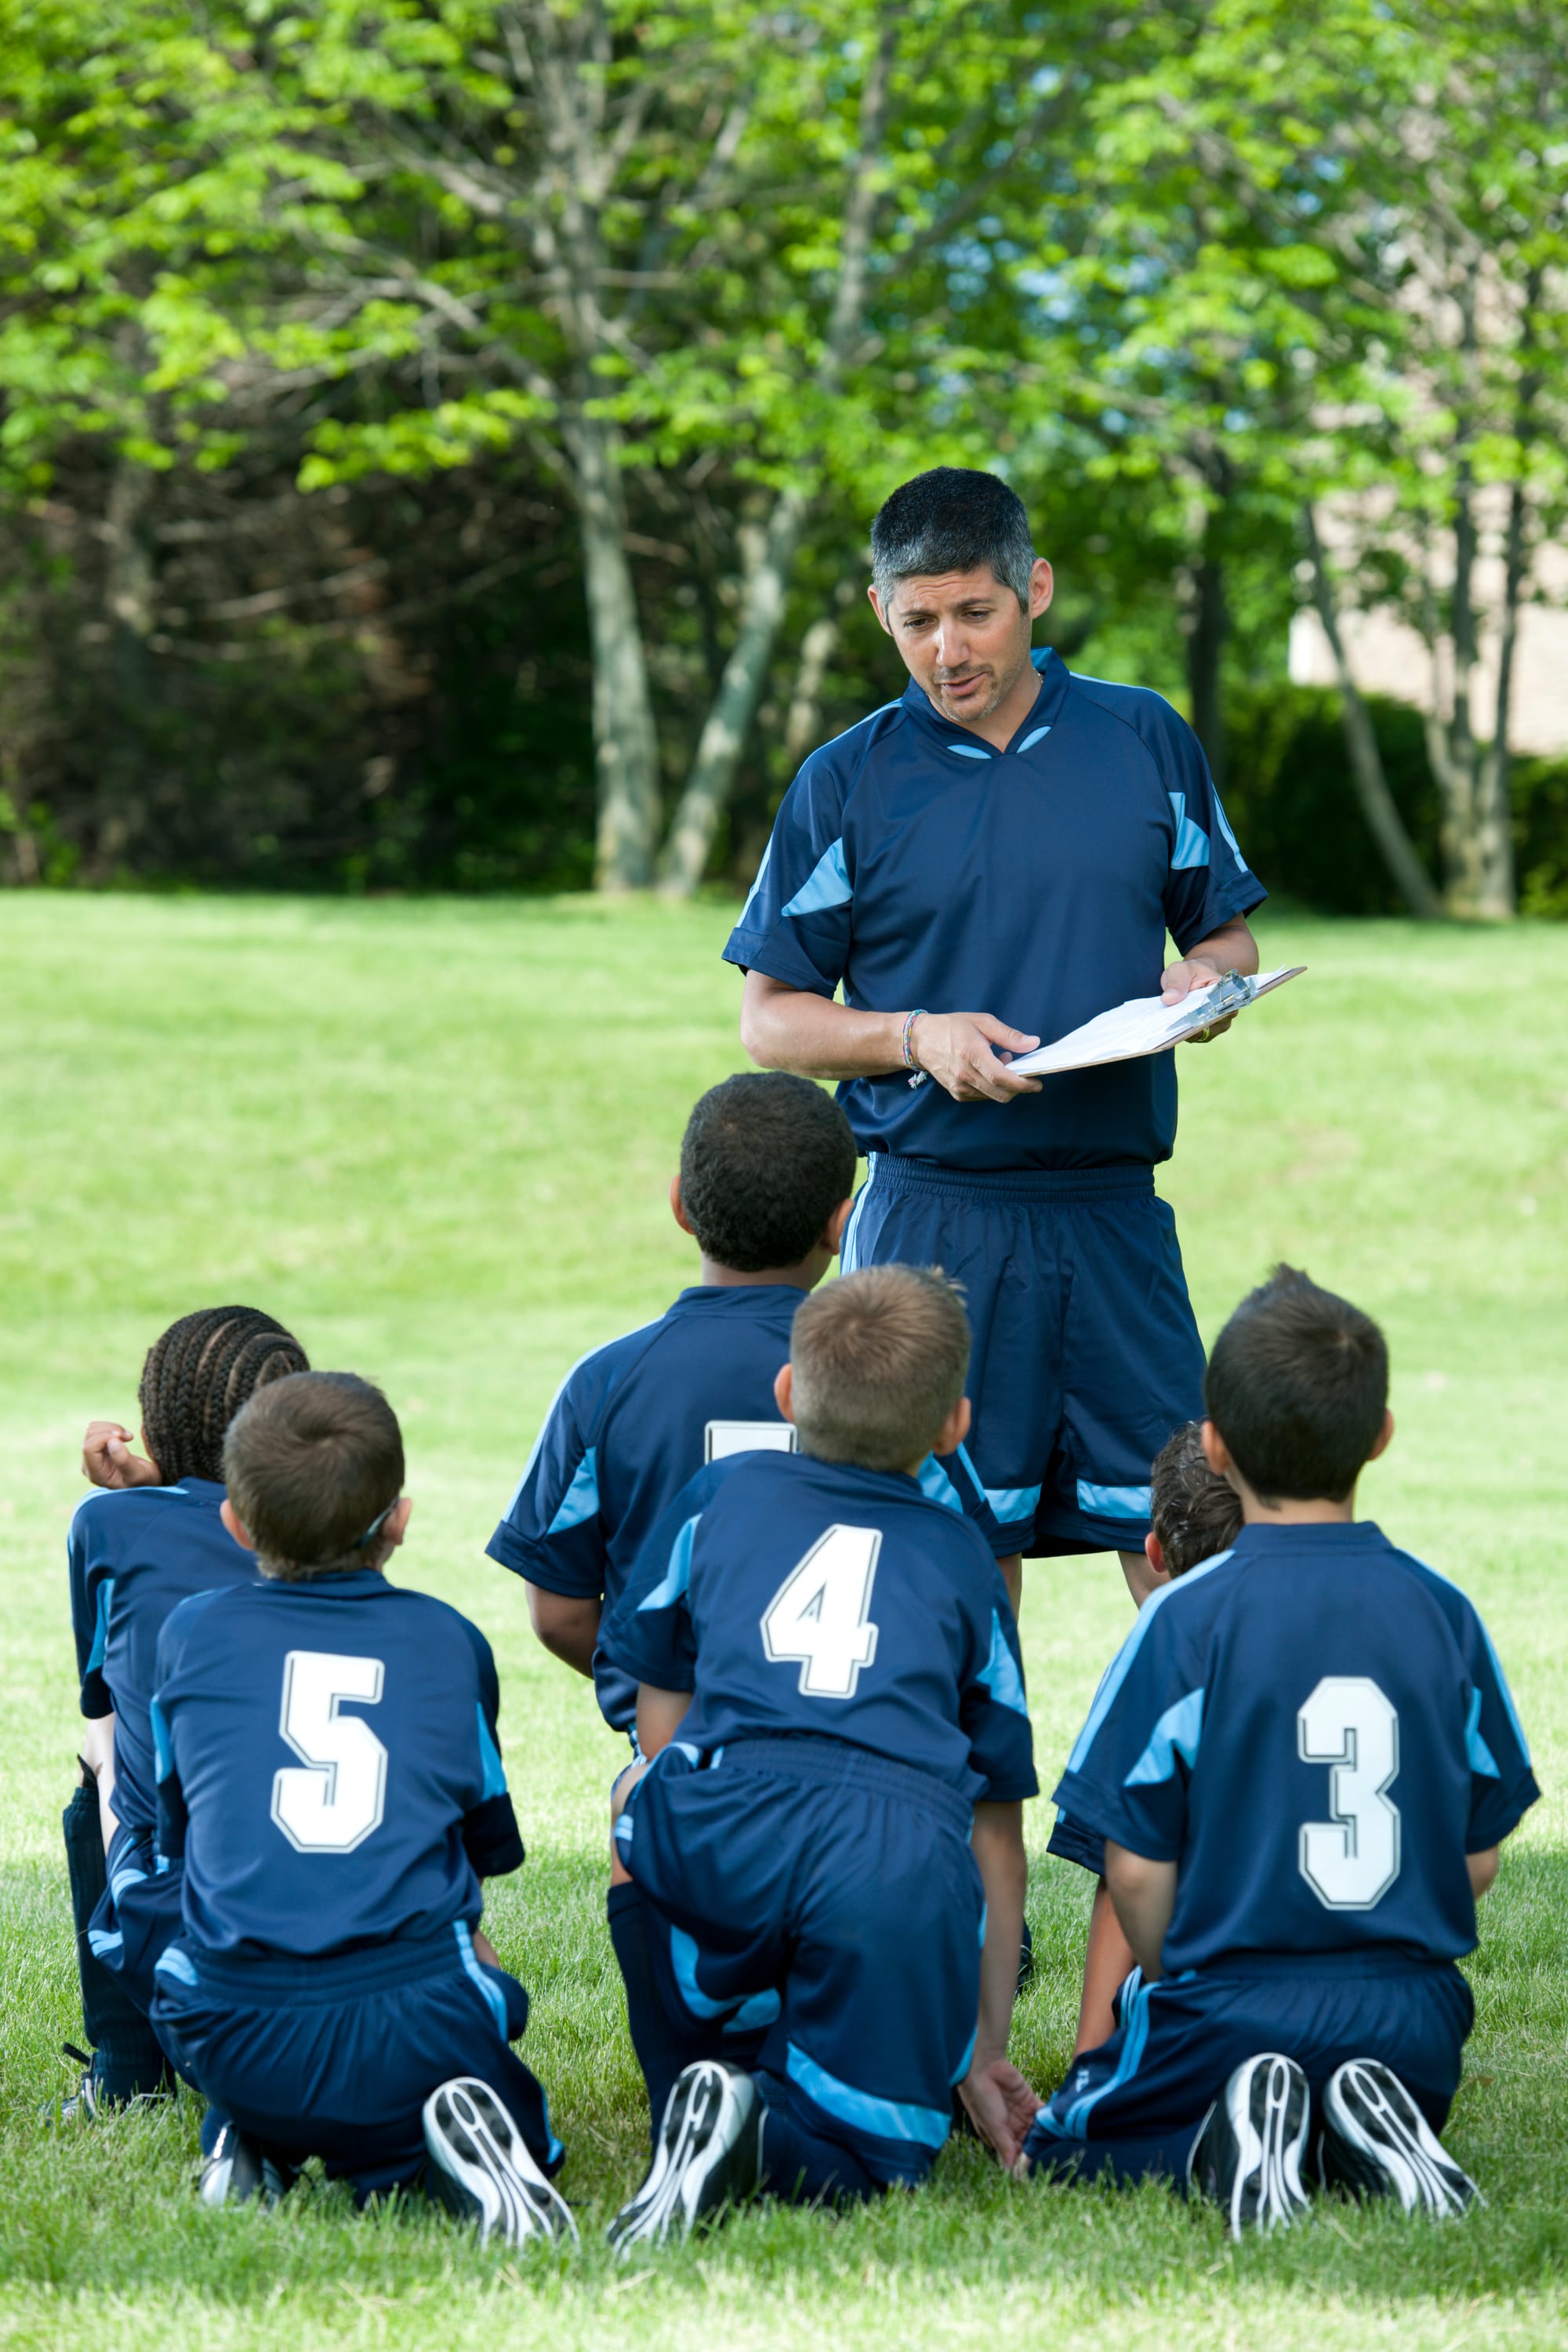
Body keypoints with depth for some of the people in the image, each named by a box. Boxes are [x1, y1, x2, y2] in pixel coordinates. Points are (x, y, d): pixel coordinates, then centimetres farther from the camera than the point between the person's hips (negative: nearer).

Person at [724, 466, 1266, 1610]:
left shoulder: (1148, 742, 9)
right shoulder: (848, 783, 4)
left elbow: (1231, 934, 17)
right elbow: (771, 1018, 6)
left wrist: (1205, 977, -7)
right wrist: (919, 1037, -11)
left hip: (1116, 1210, 1)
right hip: (935, 1217, -1)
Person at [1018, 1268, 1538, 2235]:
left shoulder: (1188, 1619, -11)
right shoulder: (1443, 1613, 0)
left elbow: (1138, 1868, -8)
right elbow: (1479, 1857, 6)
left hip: (1234, 2002, -3)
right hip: (1414, 2021, 3)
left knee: (1059, 2146, 18)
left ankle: (1236, 2129, -10)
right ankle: (1373, 2129, -1)